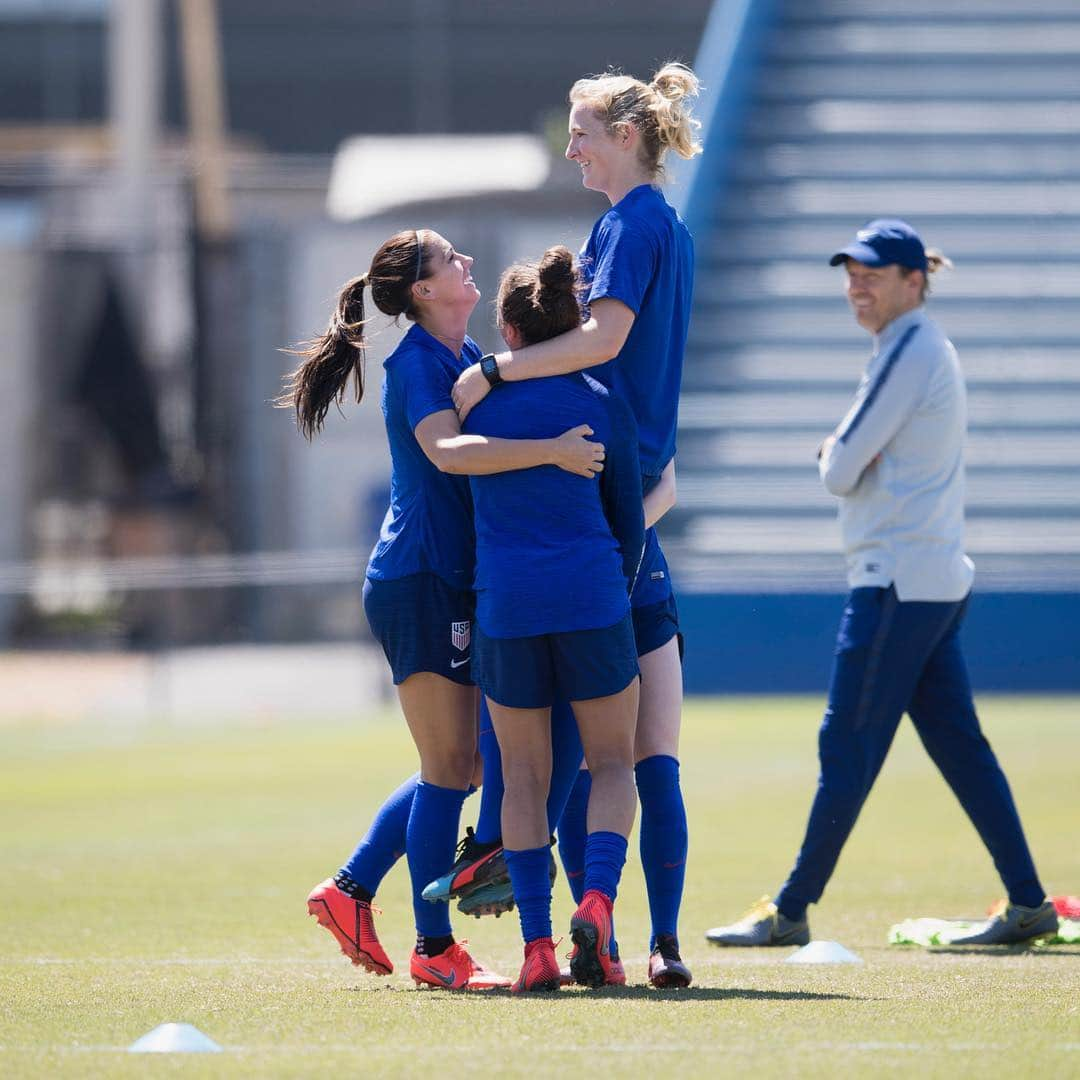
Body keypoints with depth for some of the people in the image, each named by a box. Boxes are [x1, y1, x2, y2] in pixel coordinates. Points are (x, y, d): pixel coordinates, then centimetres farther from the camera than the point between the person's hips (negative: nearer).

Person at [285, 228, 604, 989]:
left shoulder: (467, 355, 13)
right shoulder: (417, 362, -14)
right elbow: (447, 451, -33)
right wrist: (552, 451, -39)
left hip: (453, 582, 9)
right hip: (421, 580, -9)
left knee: (460, 763, 13)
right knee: (451, 767, -7)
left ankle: (351, 890, 22)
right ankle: (434, 949, -1)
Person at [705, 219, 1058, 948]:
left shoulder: (907, 354, -13)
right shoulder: (931, 351, 17)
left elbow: (840, 471, -13)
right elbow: (858, 466, 19)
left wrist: (834, 454, 7)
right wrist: (845, 455, 0)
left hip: (898, 580, -10)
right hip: (940, 579, 10)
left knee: (848, 748, -6)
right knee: (959, 745, 10)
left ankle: (791, 913, -2)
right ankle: (1028, 905, 9)